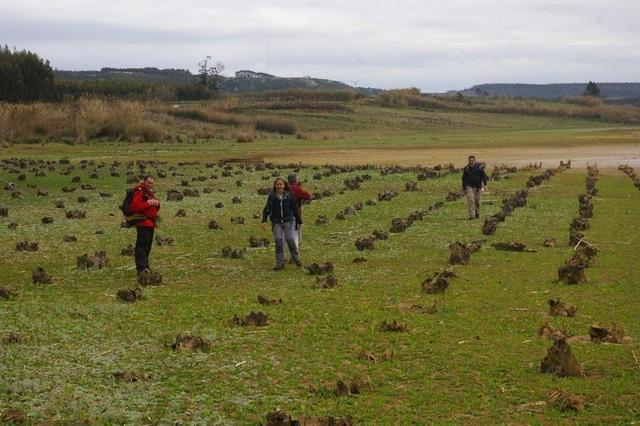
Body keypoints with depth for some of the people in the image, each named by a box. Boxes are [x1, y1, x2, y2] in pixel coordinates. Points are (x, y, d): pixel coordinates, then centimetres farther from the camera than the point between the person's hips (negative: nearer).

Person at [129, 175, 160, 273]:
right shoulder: (139, 192, -11)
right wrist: (147, 203, -24)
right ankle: (142, 268, -17)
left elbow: (155, 209, 26)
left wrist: (157, 204, 3)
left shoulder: (151, 193, 19)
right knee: (142, 245, -13)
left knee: (148, 246, 16)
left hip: (150, 223, 10)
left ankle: (144, 265, 26)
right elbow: (134, 206, -23)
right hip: (143, 223, -10)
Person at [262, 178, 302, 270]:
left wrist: (299, 221, 7)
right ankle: (280, 263, 1)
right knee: (278, 241, -6)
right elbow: (267, 209, 1)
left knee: (290, 239, -8)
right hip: (276, 222, 1)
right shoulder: (272, 196, 1)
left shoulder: (288, 196, 0)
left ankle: (296, 259, 14)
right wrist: (264, 220, -11)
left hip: (288, 221, -1)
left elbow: (294, 209, 5)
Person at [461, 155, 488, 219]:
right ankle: (471, 215, -18)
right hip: (469, 186, 0)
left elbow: (484, 175, 1)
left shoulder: (479, 167, -2)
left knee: (477, 201, 10)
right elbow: (464, 179, 11)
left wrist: (485, 184, -8)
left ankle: (477, 214, 31)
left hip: (478, 187, 0)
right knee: (470, 200, -14)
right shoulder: (466, 168, 3)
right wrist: (464, 188, 11)